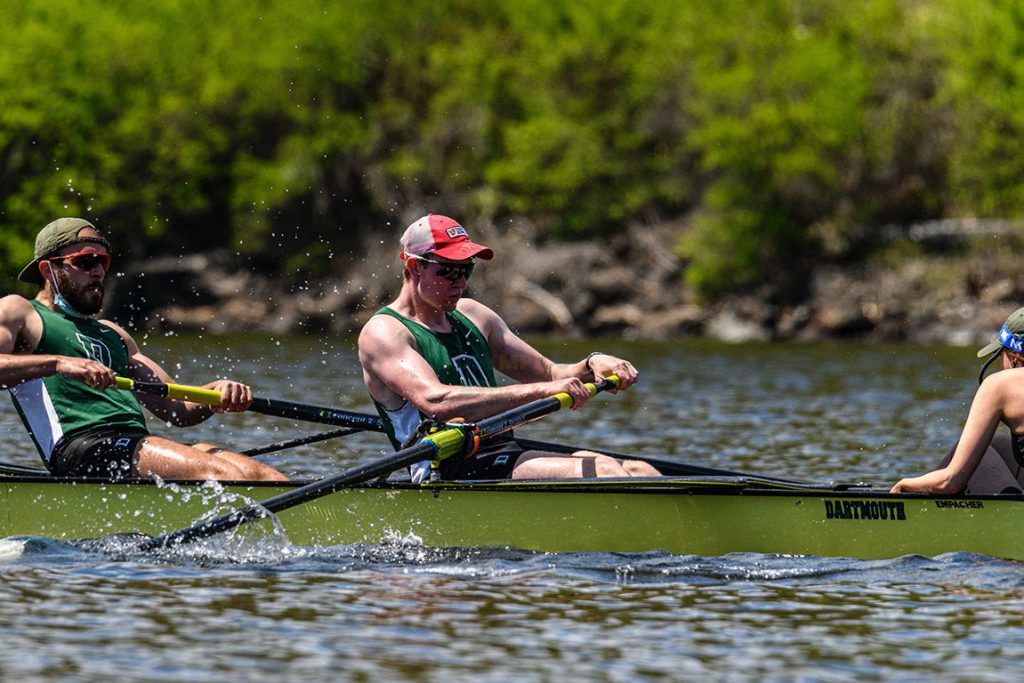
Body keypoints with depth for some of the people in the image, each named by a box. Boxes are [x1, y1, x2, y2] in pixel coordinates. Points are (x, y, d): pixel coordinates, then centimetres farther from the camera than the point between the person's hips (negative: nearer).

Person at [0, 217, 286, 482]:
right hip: (80, 448, -7)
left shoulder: (112, 334, 34)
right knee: (218, 472, -31)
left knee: (267, 478, -19)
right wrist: (57, 363, -23)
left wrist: (219, 394, 6)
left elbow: (178, 410, 28)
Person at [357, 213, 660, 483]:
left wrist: (592, 366, -1)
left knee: (640, 473, -11)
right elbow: (436, 401, -23)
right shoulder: (382, 332, -5)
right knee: (602, 471, -26)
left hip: (506, 459, 8)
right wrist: (541, 391, -27)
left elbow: (549, 374, 23)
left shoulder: (471, 315, 20)